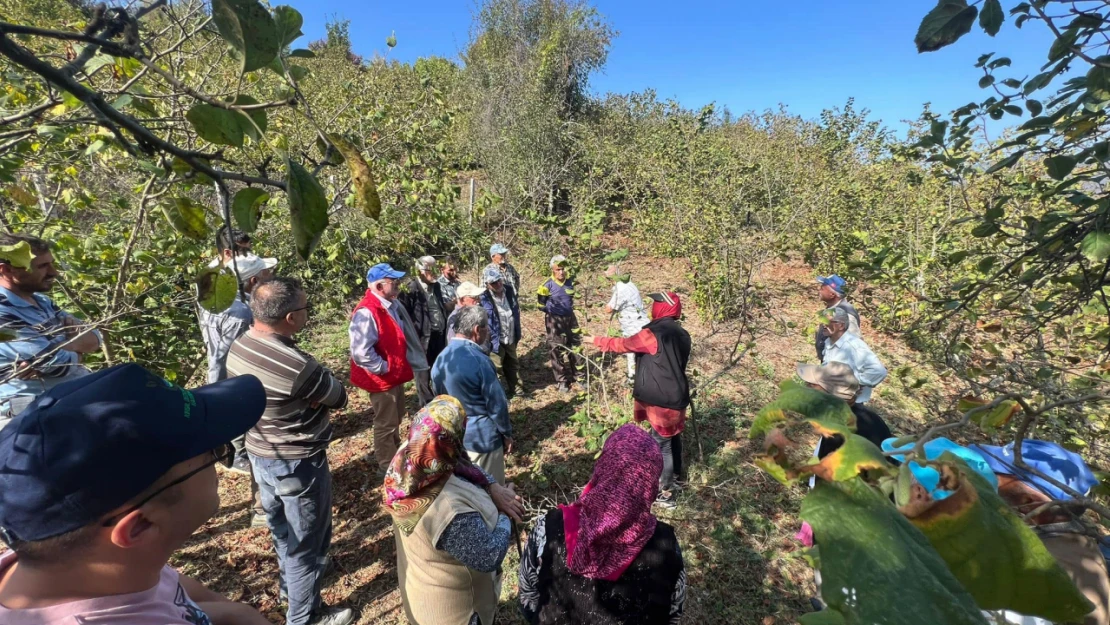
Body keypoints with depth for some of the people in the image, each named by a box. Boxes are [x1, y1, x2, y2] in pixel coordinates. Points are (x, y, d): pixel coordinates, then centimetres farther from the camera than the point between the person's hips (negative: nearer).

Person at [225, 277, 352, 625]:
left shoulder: (239, 347, -7)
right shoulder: (297, 365, -35)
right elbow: (339, 397, -19)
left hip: (259, 454, 8)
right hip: (298, 463, -8)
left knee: (283, 529, 31)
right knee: (306, 542, 15)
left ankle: (290, 584, 55)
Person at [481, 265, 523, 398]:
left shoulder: (509, 290, -3)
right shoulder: (484, 298, -19)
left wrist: (518, 334, 9)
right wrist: (493, 341, -19)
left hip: (510, 338, 6)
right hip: (496, 340, -6)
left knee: (513, 365, 23)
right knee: (496, 369, 9)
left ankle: (515, 388, 42)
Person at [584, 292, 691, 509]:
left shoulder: (654, 334, -21)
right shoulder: (681, 334, 4)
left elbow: (624, 344, -11)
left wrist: (597, 341, 2)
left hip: (662, 400, -8)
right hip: (677, 395, 8)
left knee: (661, 444, 3)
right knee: (673, 437, 24)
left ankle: (665, 493, 15)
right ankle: (675, 476, 43)